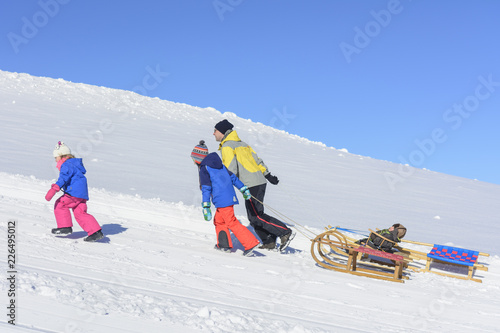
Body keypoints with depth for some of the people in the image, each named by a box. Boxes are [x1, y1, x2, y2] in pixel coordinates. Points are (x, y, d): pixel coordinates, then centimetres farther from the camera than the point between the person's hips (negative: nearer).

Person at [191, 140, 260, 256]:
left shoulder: (204, 169, -6)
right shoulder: (220, 165, 18)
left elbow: (206, 188, -14)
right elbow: (233, 177, 19)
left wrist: (206, 207, -16)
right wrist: (244, 189, 23)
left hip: (222, 201, -9)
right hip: (230, 197, 9)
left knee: (232, 223, -9)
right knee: (219, 220, 20)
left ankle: (251, 243, -16)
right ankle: (224, 245, 21)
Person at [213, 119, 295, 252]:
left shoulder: (226, 147, -6)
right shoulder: (241, 143, 21)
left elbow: (231, 169, -16)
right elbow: (257, 159, 22)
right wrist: (267, 174, 27)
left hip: (251, 185, -9)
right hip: (260, 181, 9)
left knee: (256, 217, -7)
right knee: (254, 216, 14)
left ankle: (286, 233, -11)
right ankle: (269, 242, 12)